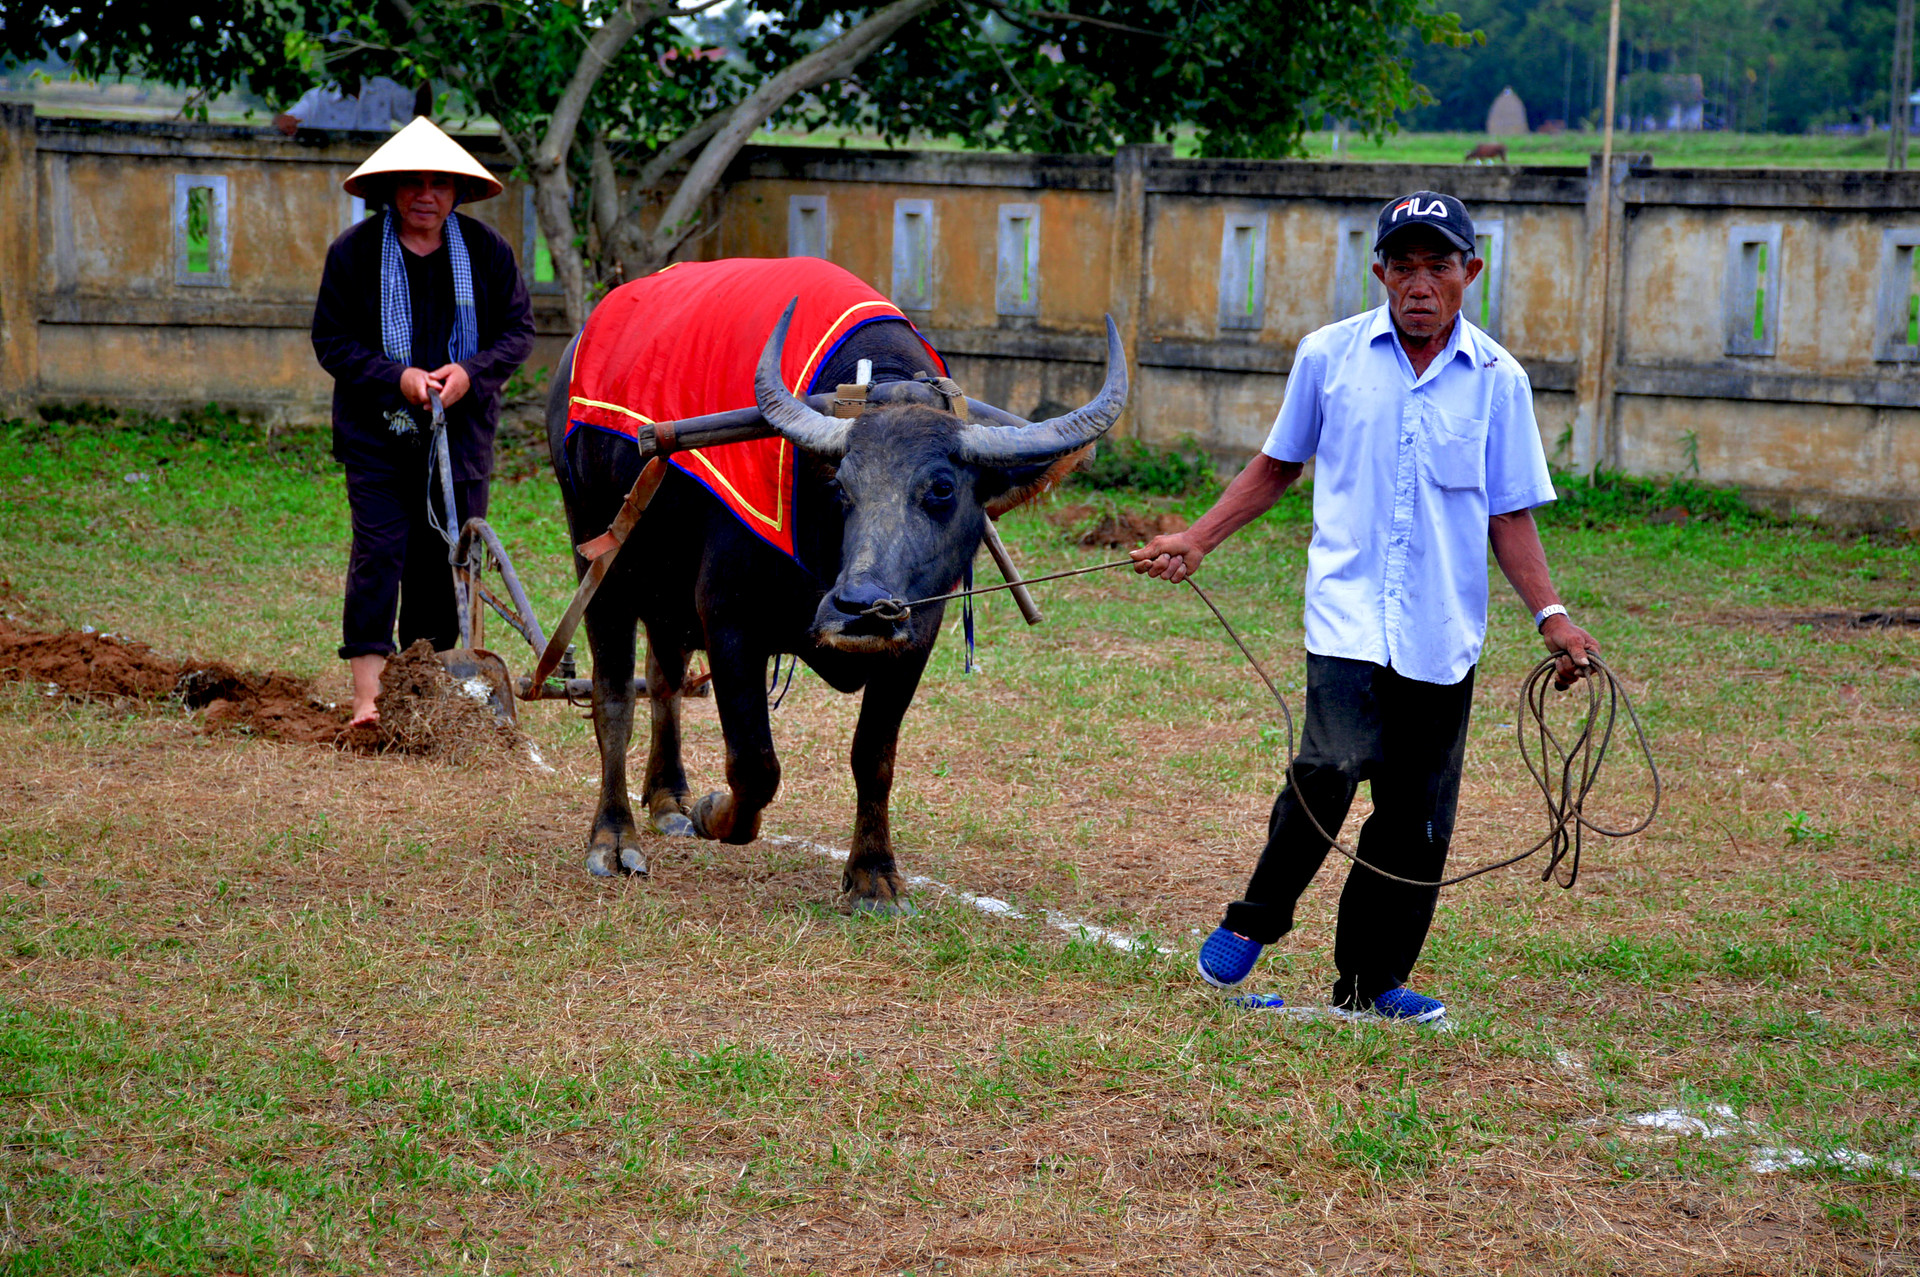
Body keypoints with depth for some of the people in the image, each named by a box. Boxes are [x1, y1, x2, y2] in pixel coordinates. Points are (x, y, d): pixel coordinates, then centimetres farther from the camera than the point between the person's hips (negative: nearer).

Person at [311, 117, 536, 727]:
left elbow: (519, 331, 6)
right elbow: (331, 339, -2)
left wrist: (471, 371, -13)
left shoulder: (487, 250, 2)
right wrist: (397, 376, -16)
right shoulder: (354, 251, -3)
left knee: (446, 558, 6)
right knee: (379, 554, -11)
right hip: (377, 431, -2)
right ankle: (368, 699, -12)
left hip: (462, 431, 3)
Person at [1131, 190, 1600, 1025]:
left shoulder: (1496, 380, 5)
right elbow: (1278, 465, 18)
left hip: (1444, 629, 2)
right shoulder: (1329, 356, 4)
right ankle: (1254, 923, -1)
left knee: (1416, 815, 4)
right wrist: (1195, 543, 11)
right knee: (1336, 761, -22)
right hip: (1349, 610, -2)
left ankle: (1371, 983, 18)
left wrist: (1550, 614, -1)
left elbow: (1508, 514, 9)